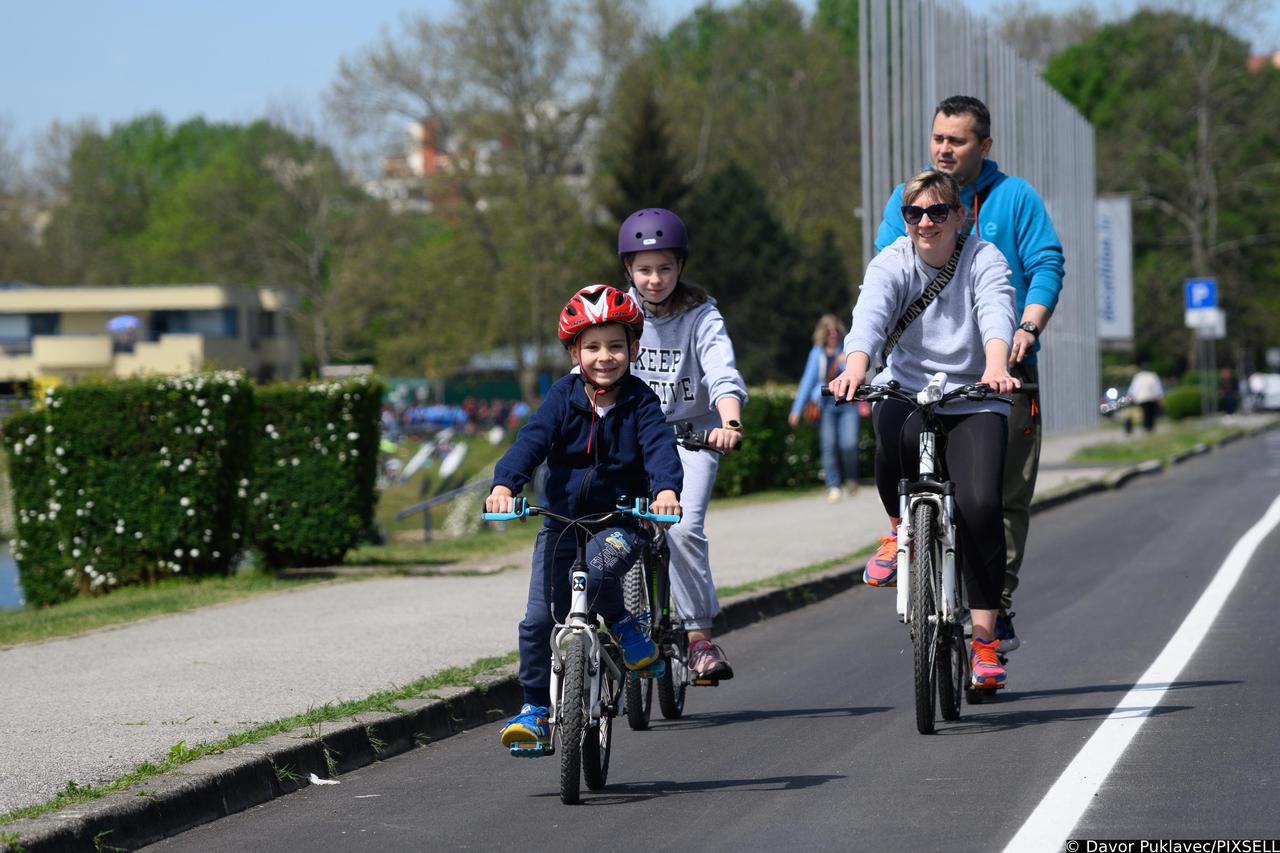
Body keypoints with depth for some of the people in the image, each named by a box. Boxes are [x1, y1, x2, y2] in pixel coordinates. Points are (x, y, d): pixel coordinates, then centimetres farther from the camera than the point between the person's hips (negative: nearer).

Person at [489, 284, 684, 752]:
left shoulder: (640, 402, -4)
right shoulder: (564, 397, -1)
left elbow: (659, 446, -19)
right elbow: (532, 441, -13)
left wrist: (667, 488, -41)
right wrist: (505, 485, -32)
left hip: (621, 523, -2)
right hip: (562, 522, 2)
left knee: (597, 570, -35)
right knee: (539, 619, -5)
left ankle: (624, 626, -6)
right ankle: (536, 708, 9)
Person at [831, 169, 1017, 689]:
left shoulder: (984, 260, -5)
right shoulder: (891, 265, -4)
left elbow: (996, 315, -25)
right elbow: (869, 317, -23)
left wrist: (995, 368, -46)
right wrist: (854, 370, -44)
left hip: (973, 402, 0)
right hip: (905, 392, 0)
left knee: (980, 505, -20)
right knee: (896, 434, -36)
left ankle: (984, 638, -8)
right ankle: (899, 529, -4)